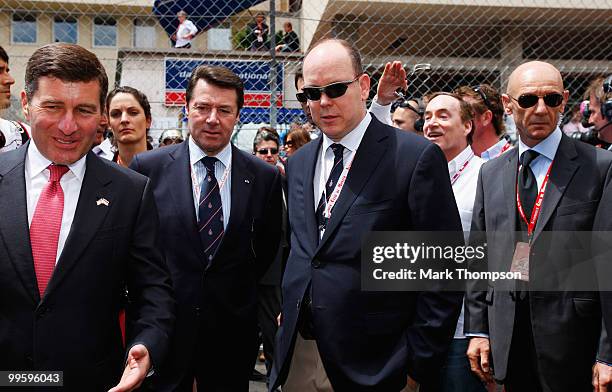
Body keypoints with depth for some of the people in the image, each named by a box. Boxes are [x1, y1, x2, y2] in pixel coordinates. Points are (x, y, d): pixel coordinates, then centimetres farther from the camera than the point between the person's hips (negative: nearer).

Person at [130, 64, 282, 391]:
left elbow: (266, 250, 8)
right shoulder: (148, 167, -4)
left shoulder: (265, 177, -2)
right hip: (162, 327, -1)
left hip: (232, 329, 1)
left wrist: (237, 293, 7)